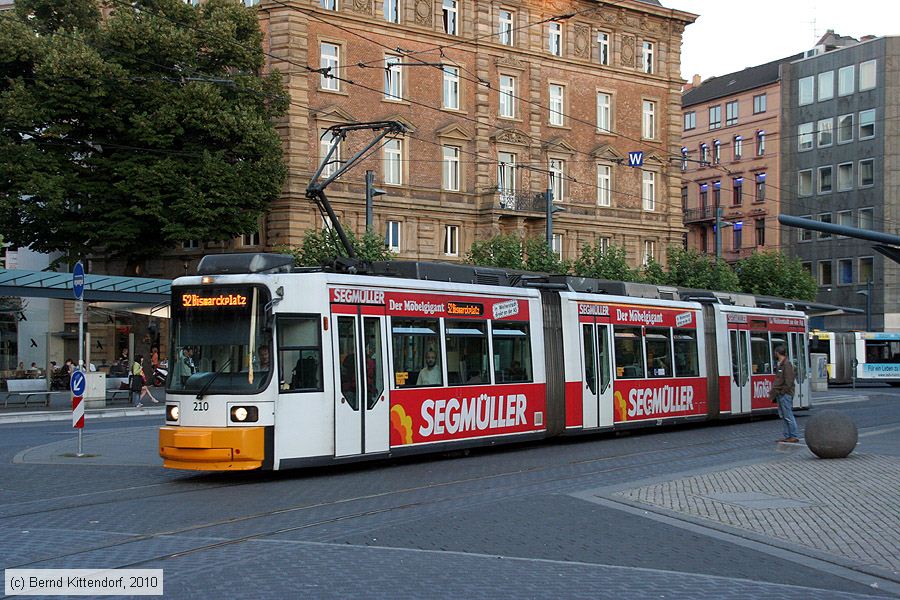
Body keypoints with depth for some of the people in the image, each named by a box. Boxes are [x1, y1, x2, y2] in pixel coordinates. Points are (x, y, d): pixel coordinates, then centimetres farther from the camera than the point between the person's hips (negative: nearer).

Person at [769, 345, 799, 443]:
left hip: (785, 394, -10)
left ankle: (794, 436, -3)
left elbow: (788, 382, -18)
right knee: (783, 416, 11)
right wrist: (773, 392, 12)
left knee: (788, 416, -7)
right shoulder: (779, 365, 16)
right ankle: (787, 436, 15)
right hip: (779, 394, 10)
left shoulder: (787, 364, -13)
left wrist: (782, 392, -17)